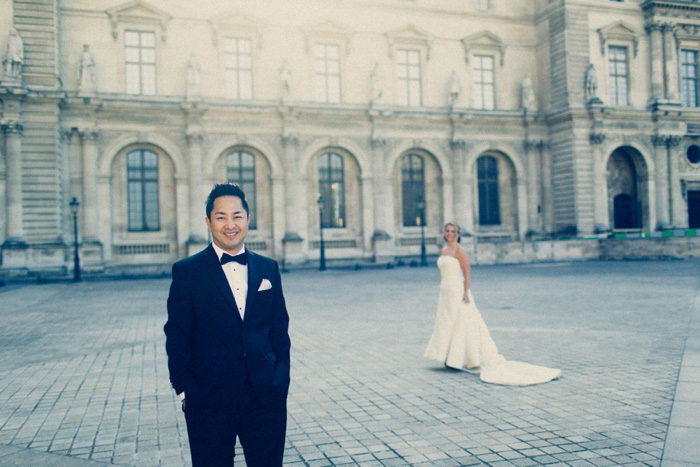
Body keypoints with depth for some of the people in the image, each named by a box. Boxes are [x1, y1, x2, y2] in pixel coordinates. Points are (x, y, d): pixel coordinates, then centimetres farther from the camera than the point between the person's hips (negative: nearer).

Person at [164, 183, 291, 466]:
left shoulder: (268, 269, 7)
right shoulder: (187, 271, -2)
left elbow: (280, 329, 10)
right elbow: (176, 337, -3)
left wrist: (281, 379, 4)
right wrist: (184, 390, -7)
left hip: (266, 400, 3)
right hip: (209, 404, -2)